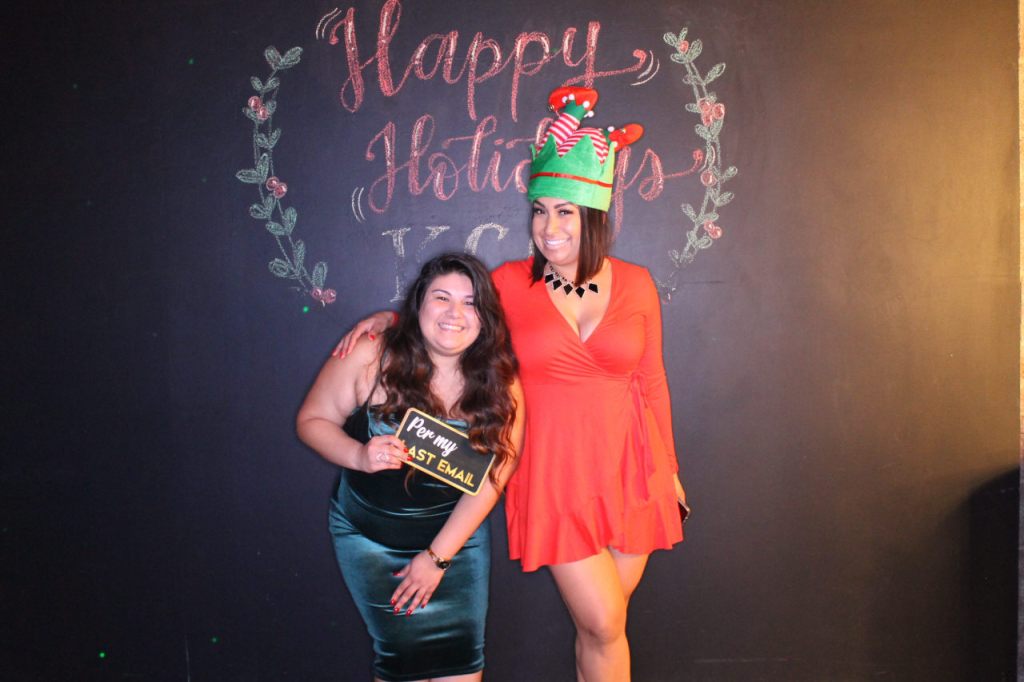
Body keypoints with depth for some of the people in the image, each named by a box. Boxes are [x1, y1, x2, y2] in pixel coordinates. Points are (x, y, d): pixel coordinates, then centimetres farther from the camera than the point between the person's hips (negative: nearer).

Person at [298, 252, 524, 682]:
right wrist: (360, 456, -27)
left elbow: (490, 478, -10)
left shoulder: (499, 383, -12)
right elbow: (312, 420, -7)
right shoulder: (369, 357, -16)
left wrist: (438, 556, -11)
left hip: (457, 535, 1)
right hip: (368, 534, -1)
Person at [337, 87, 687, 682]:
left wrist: (668, 470, 11)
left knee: (605, 622, 12)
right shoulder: (511, 284, -3)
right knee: (602, 625, 0)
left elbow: (651, 381, 7)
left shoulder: (635, 283, 1)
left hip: (629, 466, 2)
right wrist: (390, 317, -4)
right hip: (555, 471, -1)